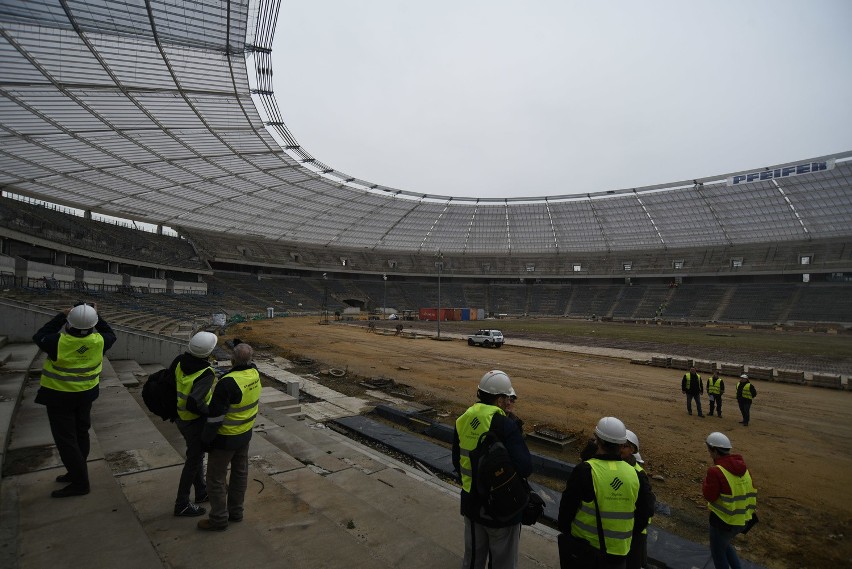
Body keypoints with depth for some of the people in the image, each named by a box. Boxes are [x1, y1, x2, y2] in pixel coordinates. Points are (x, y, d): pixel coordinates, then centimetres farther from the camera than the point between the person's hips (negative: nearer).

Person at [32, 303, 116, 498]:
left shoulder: (58, 342, -26)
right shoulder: (98, 341, -16)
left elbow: (39, 337, -4)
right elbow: (111, 335, 8)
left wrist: (61, 316, -3)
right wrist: (96, 317, 6)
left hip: (59, 397, -4)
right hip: (86, 394, 5)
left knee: (65, 439, 5)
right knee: (81, 434, 20)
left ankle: (80, 483, 10)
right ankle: (78, 472, 35)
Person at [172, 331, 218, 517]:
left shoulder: (179, 361, -9)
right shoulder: (206, 374, -30)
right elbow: (193, 404, -35)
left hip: (179, 416, 8)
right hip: (195, 422, -8)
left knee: (197, 454, 24)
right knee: (193, 460, 11)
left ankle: (201, 491, 42)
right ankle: (182, 504, 25)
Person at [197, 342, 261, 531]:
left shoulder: (228, 383, -31)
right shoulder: (254, 373, -10)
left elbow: (216, 415, -23)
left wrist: (206, 439, -11)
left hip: (226, 438, -8)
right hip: (246, 433, 8)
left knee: (216, 478, 11)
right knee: (240, 473, 21)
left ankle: (219, 519, 25)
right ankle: (236, 511, 38)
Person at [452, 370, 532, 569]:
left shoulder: (463, 421, -6)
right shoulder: (506, 426, -25)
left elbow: (457, 462, 5)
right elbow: (525, 468, -26)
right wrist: (516, 436, -10)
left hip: (472, 503, 5)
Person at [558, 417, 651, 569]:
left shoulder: (584, 471, -21)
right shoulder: (634, 474, -7)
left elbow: (567, 508, -12)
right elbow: (642, 517, 6)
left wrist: (564, 529, 8)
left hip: (583, 548, -3)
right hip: (618, 553, 4)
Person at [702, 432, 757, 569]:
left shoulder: (716, 471, -26)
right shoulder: (743, 467, -2)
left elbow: (709, 496, -20)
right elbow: (752, 491, 8)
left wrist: (706, 481, -5)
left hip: (723, 519, -7)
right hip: (743, 519, 7)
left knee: (717, 551, 16)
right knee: (724, 544, 31)